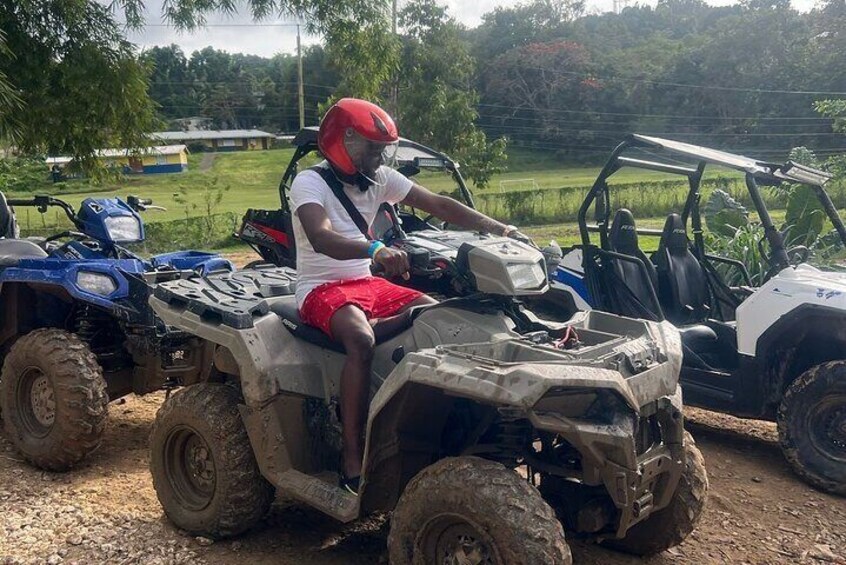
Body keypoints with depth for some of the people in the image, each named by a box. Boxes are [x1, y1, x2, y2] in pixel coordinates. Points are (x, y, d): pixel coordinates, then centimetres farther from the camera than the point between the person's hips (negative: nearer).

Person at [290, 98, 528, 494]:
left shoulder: (380, 178, 6)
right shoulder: (310, 183, -12)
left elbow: (437, 205, 1)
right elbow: (321, 239, -32)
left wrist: (500, 229, -9)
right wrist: (374, 249, -51)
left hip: (369, 283, 7)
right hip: (322, 289, -7)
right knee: (360, 341, -37)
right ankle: (352, 460, -32)